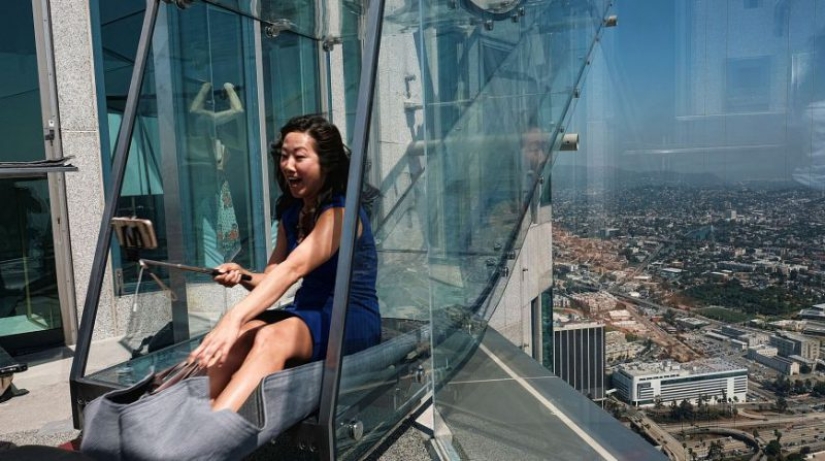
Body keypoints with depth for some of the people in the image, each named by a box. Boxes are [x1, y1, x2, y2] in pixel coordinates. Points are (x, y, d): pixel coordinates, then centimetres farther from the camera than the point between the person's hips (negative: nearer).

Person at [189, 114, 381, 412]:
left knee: (271, 338, -35)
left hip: (352, 319, -7)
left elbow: (293, 268, -28)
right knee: (233, 340, -22)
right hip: (308, 312, 7)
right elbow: (272, 277, 12)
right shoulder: (291, 212, 12)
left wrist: (235, 317, -39)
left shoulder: (341, 212, -13)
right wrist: (243, 276, -11)